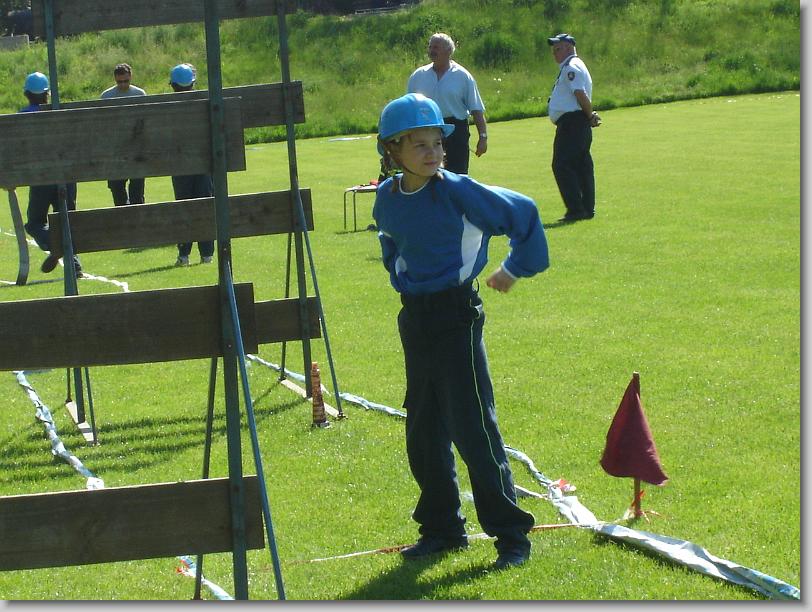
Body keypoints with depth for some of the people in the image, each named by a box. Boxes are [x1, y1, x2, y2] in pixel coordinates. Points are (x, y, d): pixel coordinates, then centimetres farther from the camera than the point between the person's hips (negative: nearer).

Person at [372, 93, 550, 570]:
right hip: (414, 317, 6)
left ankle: (512, 534, -2)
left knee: (473, 428, -9)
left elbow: (523, 213, -6)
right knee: (424, 432, 12)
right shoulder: (387, 199, 3)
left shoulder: (457, 191, -15)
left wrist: (514, 268, 3)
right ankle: (442, 527, 25)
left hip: (457, 314, -6)